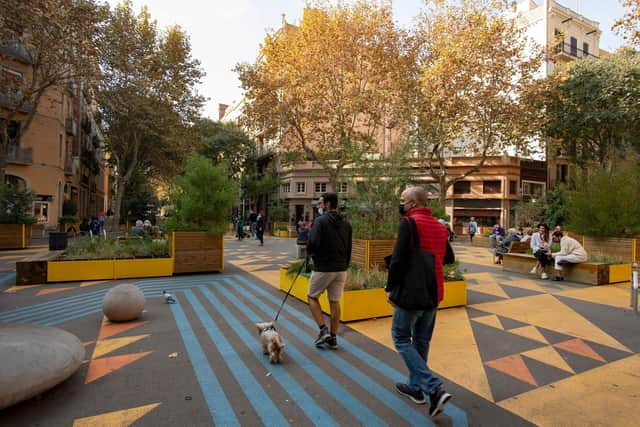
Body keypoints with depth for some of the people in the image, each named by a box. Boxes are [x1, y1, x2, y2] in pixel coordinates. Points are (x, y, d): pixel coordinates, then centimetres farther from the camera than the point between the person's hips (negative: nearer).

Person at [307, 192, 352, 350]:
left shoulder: (320, 220, -12)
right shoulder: (346, 223, 9)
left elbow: (313, 244, -23)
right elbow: (349, 249, 12)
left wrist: (310, 252, 0)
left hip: (323, 268, -6)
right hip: (341, 269, 6)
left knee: (312, 297, 14)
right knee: (335, 302, 12)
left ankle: (323, 330, 5)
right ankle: (333, 338, 19)